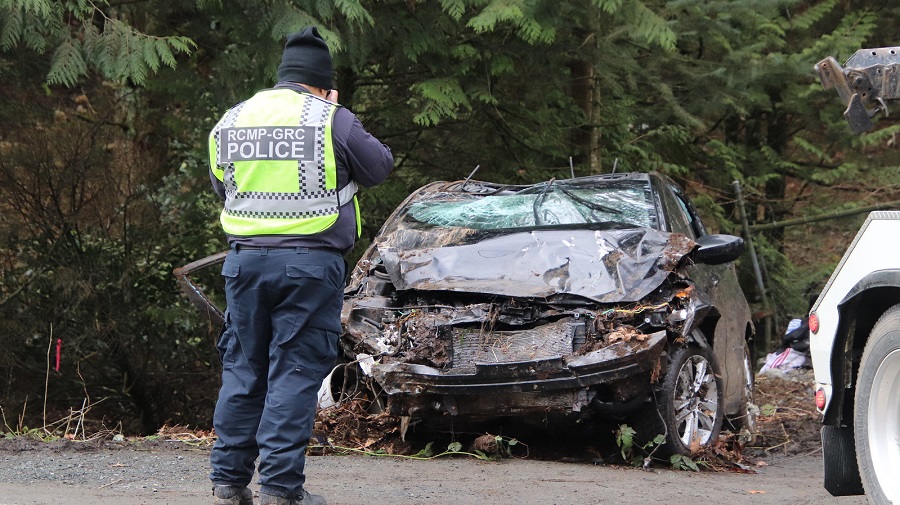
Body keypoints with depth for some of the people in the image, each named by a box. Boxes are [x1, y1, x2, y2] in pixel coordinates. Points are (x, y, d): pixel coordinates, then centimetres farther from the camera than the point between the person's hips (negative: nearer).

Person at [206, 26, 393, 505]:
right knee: (295, 372, -2)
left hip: (244, 260, 4)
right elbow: (379, 166, 6)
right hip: (310, 262, -4)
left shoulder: (230, 120, 10)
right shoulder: (331, 120, -6)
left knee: (243, 369, 12)